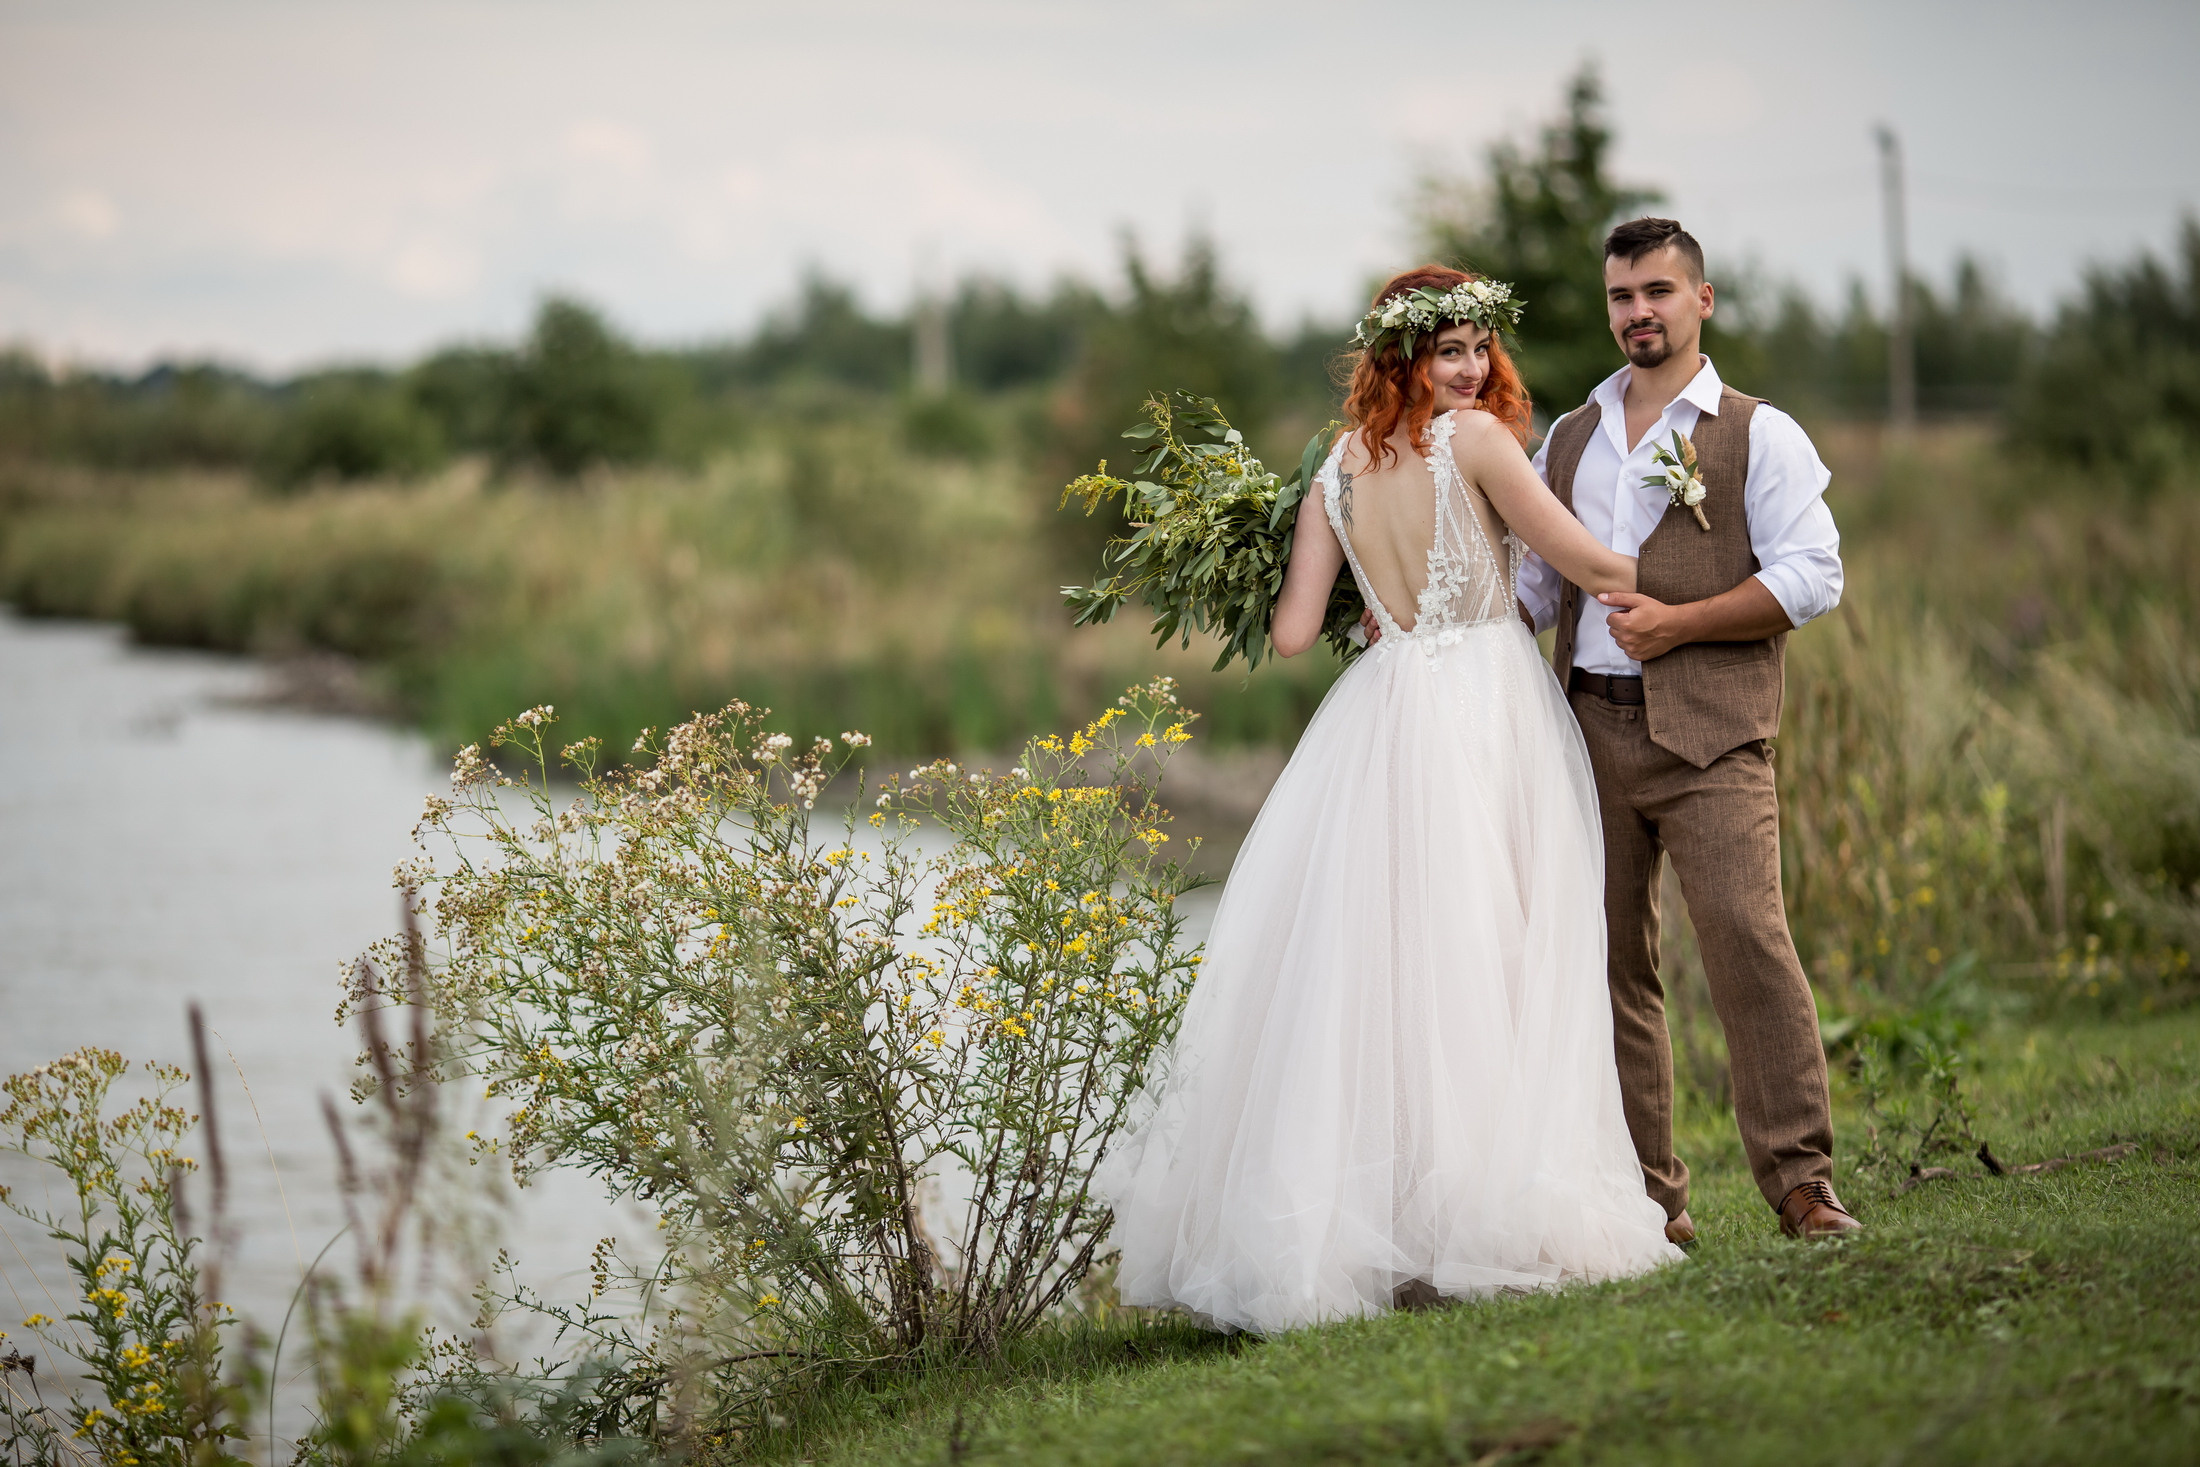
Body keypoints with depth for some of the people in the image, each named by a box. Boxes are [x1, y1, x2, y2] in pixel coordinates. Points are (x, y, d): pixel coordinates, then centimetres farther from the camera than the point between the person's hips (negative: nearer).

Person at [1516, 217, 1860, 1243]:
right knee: (1609, 959, 4)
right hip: (1591, 728, 5)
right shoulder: (1567, 442, 19)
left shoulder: (1757, 435, 4)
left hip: (1708, 733, -5)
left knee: (1746, 936, -16)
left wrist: (1679, 622, -12)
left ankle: (1800, 1180, -12)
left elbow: (1813, 576, -5)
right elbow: (1532, 584, 23)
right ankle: (1646, 1197, 10)